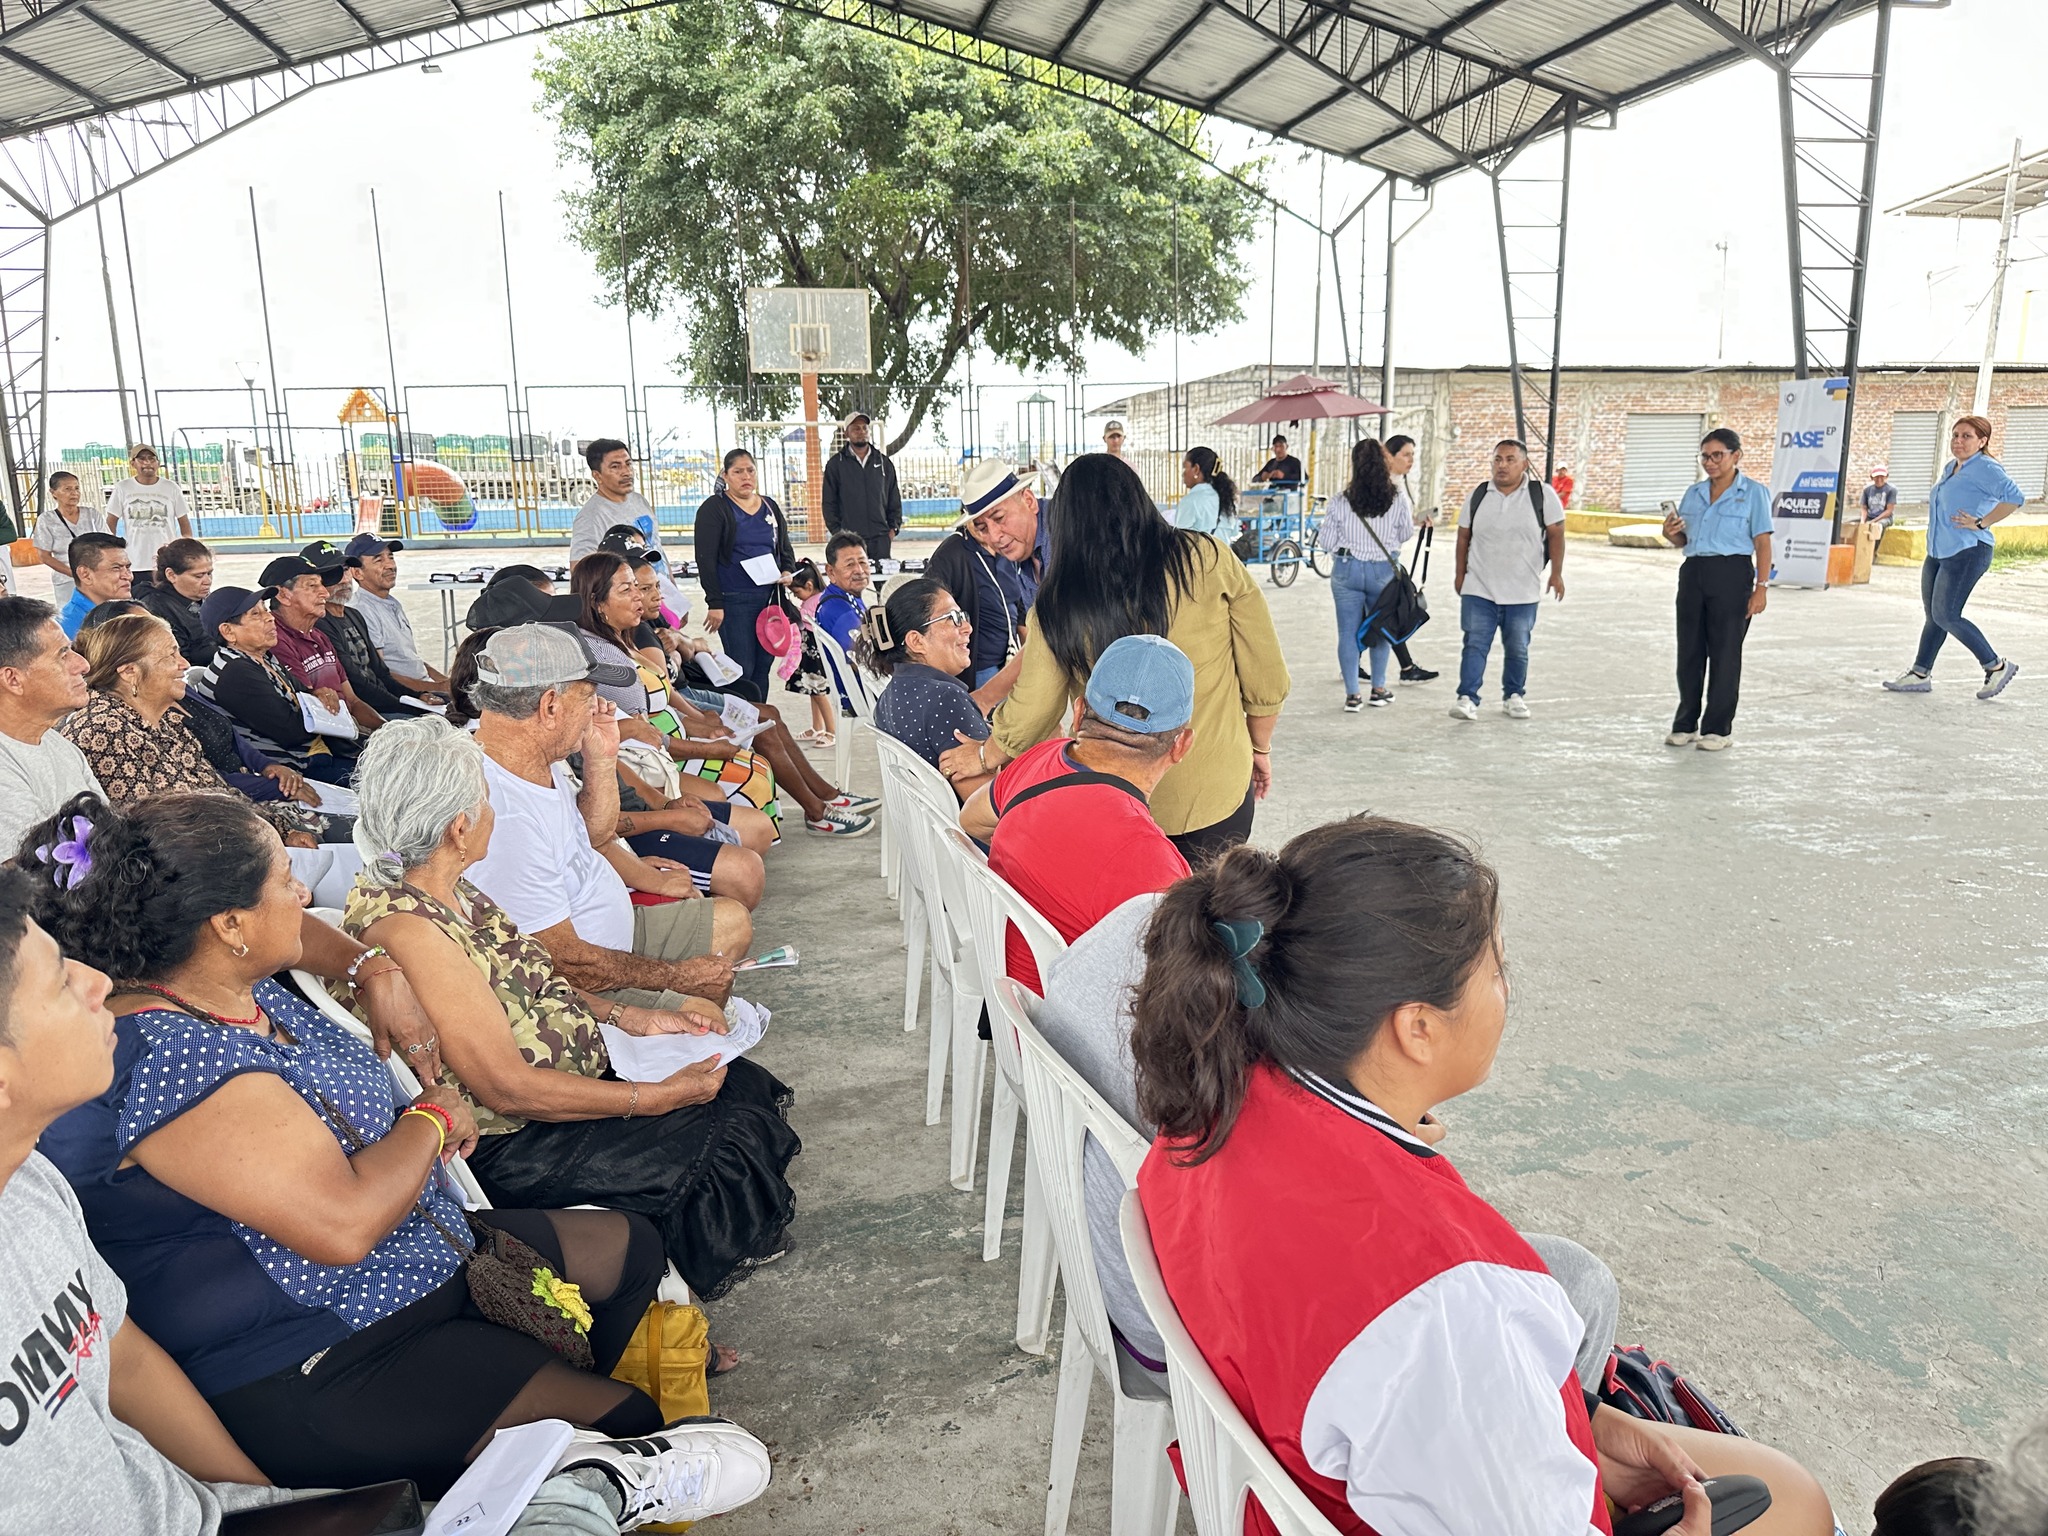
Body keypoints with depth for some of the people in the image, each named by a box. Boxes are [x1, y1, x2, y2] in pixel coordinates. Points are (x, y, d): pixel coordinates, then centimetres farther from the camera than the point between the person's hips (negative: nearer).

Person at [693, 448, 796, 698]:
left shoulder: (770, 506, 15)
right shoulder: (714, 508, -2)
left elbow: (786, 550, 23)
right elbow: (706, 559, -8)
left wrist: (787, 573, 1)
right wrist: (714, 603, -14)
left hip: (771, 597, 6)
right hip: (734, 601, -5)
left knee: (763, 666, 8)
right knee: (742, 669, -8)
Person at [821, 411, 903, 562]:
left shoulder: (883, 462, 13)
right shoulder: (835, 464, 6)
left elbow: (895, 499, 16)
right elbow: (829, 502, 5)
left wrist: (894, 527, 6)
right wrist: (836, 531, -4)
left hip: (880, 537, 2)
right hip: (849, 538, -2)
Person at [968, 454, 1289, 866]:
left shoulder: (1059, 605, -10)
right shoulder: (1210, 559, -8)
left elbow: (1027, 719, -4)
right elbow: (1267, 679, -5)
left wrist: (985, 756, 17)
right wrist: (1260, 747, 13)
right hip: (1220, 792, 1)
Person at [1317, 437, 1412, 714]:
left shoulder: (1339, 502, -11)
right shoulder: (1397, 500, -8)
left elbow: (1326, 542, -4)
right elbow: (1406, 534, 7)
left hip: (1347, 570, -1)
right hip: (1384, 570, 1)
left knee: (1348, 632, 6)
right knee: (1381, 629, 17)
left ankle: (1352, 694, 6)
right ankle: (1379, 689, 25)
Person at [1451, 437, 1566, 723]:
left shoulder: (1542, 495, -4)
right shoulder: (1478, 496, 3)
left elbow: (1556, 533, -2)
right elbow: (1464, 537, 10)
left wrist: (1556, 573, -5)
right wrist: (1460, 574, 10)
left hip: (1523, 592, -1)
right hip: (1478, 590, 1)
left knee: (1517, 648, 11)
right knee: (1475, 644, -4)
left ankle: (1514, 695, 26)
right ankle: (1467, 697, -2)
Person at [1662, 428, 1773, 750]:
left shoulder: (1753, 493, -2)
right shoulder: (1693, 492, 13)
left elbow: (1762, 543, -6)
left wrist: (1761, 586, -14)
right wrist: (1670, 534, -4)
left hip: (1732, 575, -5)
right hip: (1693, 573, 5)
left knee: (1724, 652, 0)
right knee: (1689, 650, 8)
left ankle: (1718, 728, 8)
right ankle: (1686, 723, 17)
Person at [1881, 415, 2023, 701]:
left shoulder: (1986, 468, -12)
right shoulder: (1950, 468, 15)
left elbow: (2015, 497, -25)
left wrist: (1981, 523, -21)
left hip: (1967, 553, -9)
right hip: (1937, 553, 9)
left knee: (1945, 615, -11)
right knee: (1933, 615, 11)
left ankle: (1997, 666, 3)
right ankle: (1920, 674, 17)